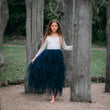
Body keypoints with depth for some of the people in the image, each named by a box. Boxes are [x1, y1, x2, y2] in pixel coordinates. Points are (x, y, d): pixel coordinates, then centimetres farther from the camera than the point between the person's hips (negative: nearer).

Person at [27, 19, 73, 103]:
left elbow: (65, 47, 15)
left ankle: (57, 93, 20)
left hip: (57, 57, -1)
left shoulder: (60, 36, 12)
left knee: (56, 76, -3)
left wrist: (73, 46, 1)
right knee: (48, 76, -3)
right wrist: (35, 57, 10)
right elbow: (42, 48, 14)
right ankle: (52, 97, 4)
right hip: (47, 56, 1)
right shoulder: (47, 36, 12)